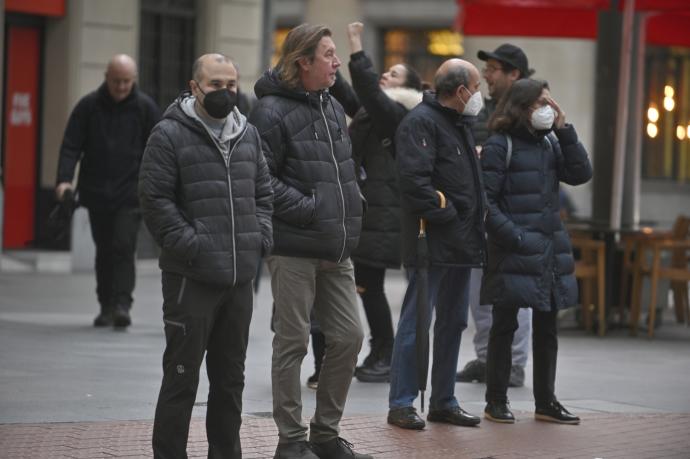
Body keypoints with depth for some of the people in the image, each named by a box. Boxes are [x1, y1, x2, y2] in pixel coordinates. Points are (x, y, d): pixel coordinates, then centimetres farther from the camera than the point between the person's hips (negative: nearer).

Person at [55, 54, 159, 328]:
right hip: (96, 192, 2)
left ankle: (122, 304, -14)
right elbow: (71, 146, -1)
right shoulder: (88, 106, 1)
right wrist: (64, 179, -15)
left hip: (130, 193, -2)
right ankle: (106, 306, 16)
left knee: (124, 246, -13)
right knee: (104, 250, 9)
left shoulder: (145, 108, 0)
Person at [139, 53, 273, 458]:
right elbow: (155, 199, -10)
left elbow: (264, 192, 20)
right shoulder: (170, 134, -6)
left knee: (231, 376, 14)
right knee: (182, 376, -2)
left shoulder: (249, 134, 13)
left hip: (240, 278, 6)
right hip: (191, 277, -6)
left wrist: (262, 235, 5)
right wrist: (189, 244, -16)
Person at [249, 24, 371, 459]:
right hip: (294, 248, -8)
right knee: (293, 342, 0)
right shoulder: (272, 110, -12)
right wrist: (308, 209, -18)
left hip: (336, 249, 8)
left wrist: (352, 202, 11)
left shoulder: (333, 107, 14)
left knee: (349, 336, 8)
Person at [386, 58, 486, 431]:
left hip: (459, 245, 10)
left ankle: (443, 402, 22)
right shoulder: (421, 122, -13)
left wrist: (473, 223, 11)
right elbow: (414, 180, -23)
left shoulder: (459, 124, 18)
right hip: (432, 242, -10)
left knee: (452, 323, 14)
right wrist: (446, 215, -18)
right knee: (416, 322, -5)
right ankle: (401, 404, 0)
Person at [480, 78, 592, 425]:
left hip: (550, 251, 6)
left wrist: (564, 130, -3)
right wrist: (512, 236, -18)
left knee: (546, 330, 11)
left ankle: (546, 402, 19)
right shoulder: (500, 146, -7)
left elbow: (580, 174, 2)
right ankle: (496, 402, 9)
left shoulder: (549, 143, 13)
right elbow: (485, 199, -12)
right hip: (514, 254, -6)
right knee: (505, 327, 1)